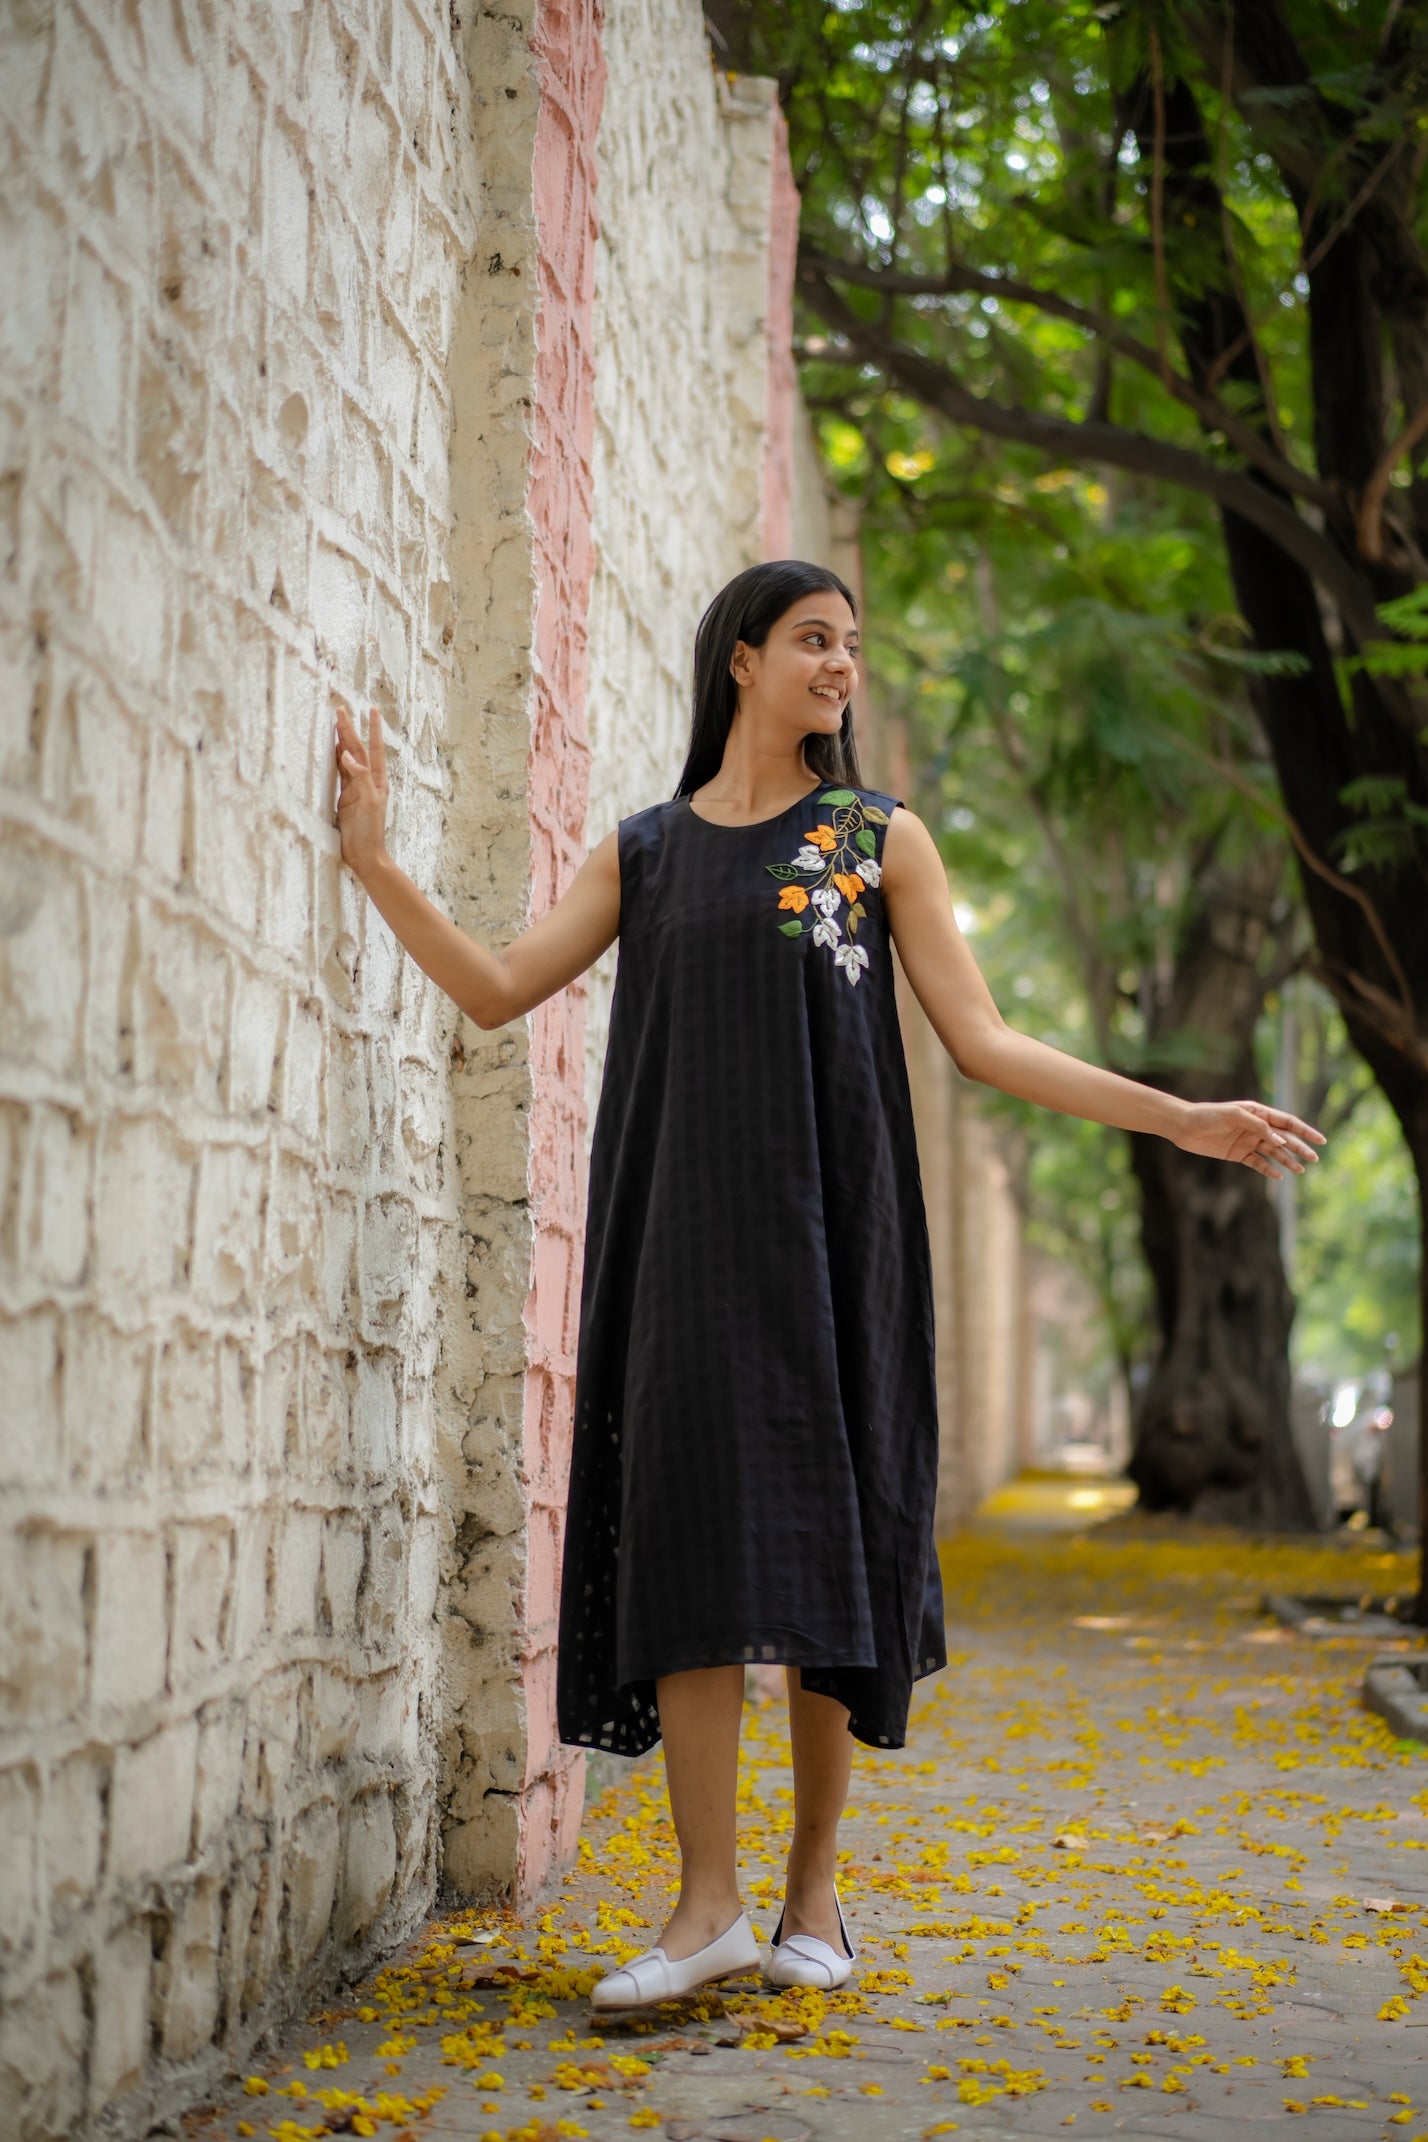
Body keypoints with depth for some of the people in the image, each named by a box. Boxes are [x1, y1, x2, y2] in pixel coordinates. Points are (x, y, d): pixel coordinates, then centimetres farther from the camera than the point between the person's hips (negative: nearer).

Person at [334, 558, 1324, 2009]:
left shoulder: (879, 839, 9)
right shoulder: (644, 850, 13)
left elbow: (982, 1042, 6)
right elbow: (497, 990, 7)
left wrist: (1179, 1119, -1)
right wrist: (375, 861, -2)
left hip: (827, 1226, -1)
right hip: (689, 1228, 1)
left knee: (825, 1533, -1)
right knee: (694, 1532, -7)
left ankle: (814, 1888, 9)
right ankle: (708, 1904, -4)